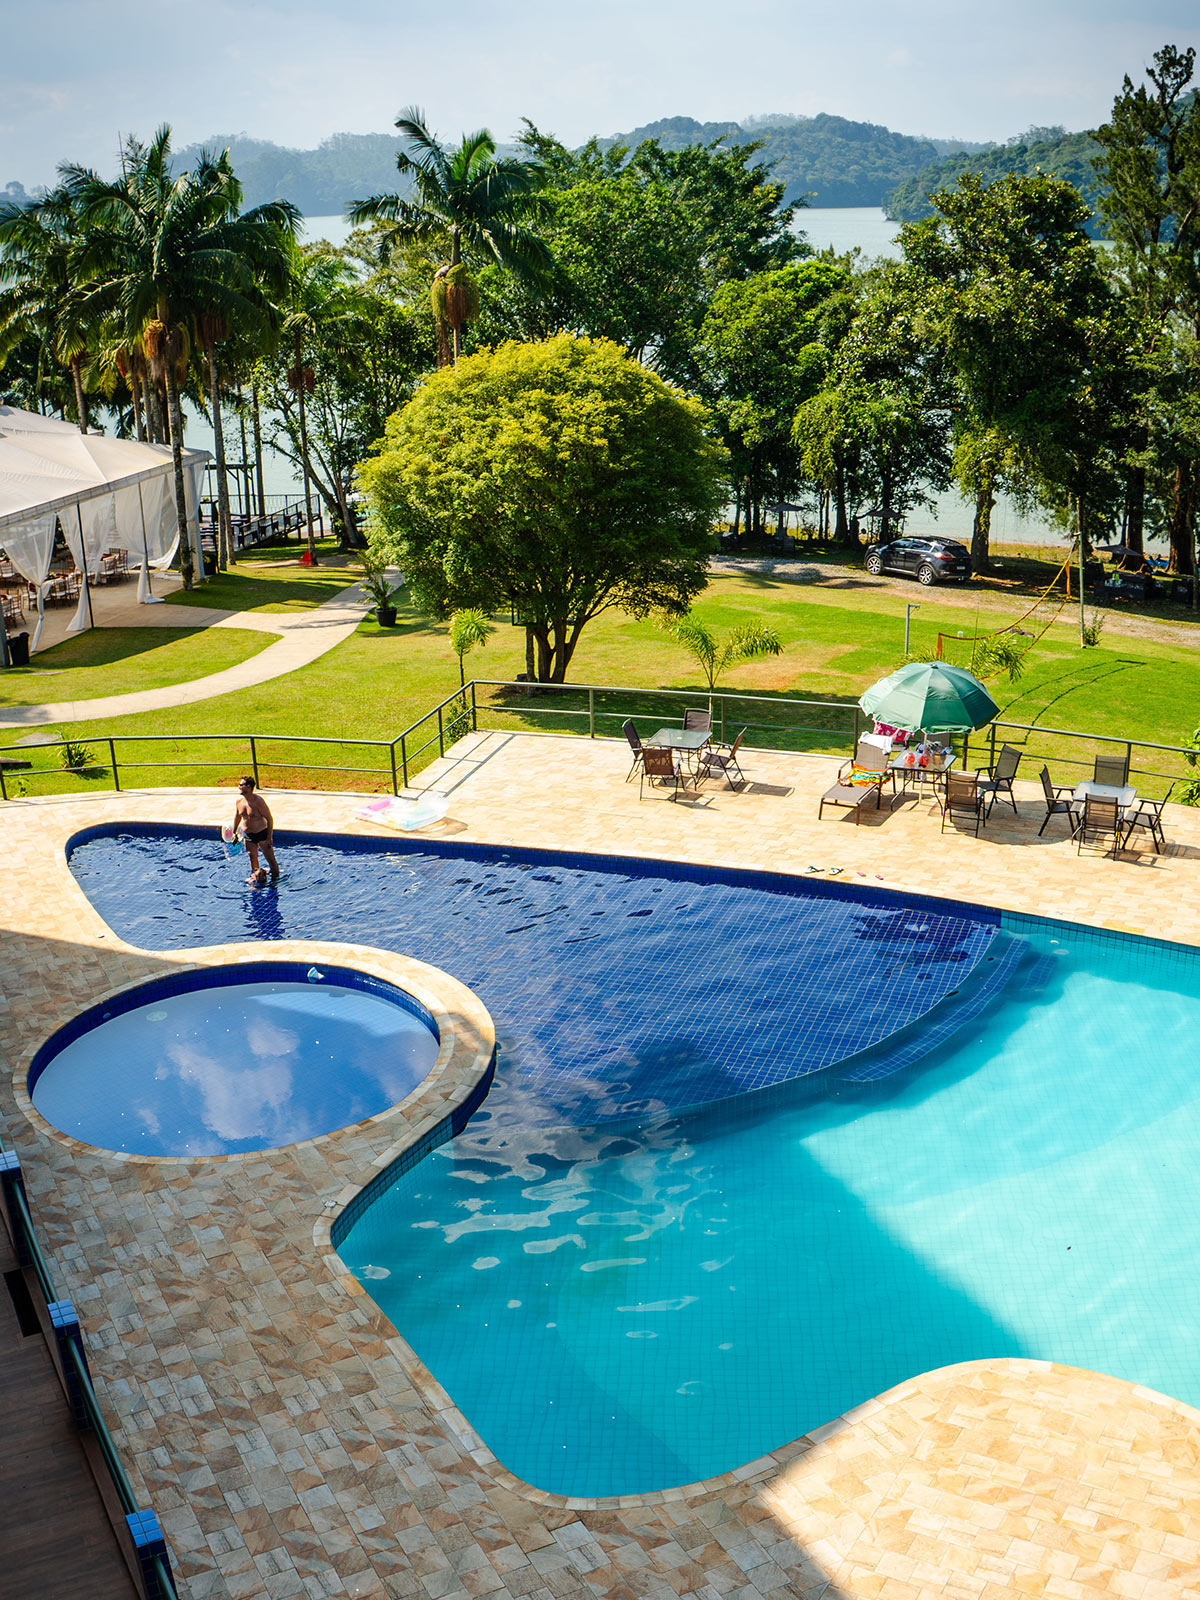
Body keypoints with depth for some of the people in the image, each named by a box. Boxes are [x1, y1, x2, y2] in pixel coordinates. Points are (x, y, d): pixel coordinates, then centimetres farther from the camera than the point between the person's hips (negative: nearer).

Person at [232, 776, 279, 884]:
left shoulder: (258, 801, -22)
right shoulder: (239, 800, -3)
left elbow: (269, 819, -17)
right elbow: (237, 817, 16)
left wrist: (269, 838, -17)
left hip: (262, 834, -5)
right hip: (247, 835, 6)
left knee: (271, 860, -1)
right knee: (253, 858, 16)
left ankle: (276, 878, 13)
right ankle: (257, 874, 34)